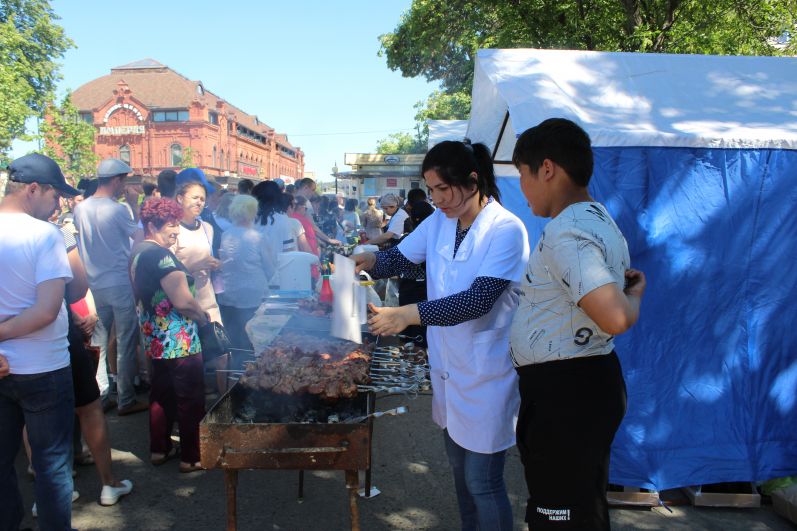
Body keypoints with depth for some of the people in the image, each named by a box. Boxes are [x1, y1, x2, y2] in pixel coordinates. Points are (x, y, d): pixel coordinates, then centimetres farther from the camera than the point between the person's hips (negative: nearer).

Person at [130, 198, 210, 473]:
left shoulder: (138, 252, 9)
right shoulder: (161, 255, -22)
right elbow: (184, 301, -26)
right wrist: (203, 316, -8)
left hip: (154, 337, 10)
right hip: (178, 340, -10)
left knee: (161, 393, 20)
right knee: (190, 398, 2)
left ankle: (159, 448, 31)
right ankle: (191, 457, 12)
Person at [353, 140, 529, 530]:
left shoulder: (506, 230, -18)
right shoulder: (439, 221, 2)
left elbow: (478, 300, -26)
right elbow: (400, 257, 9)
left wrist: (410, 314, -33)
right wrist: (372, 260, -14)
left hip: (487, 373, -6)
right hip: (448, 363, 7)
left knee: (482, 481, 3)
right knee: (459, 466, 22)